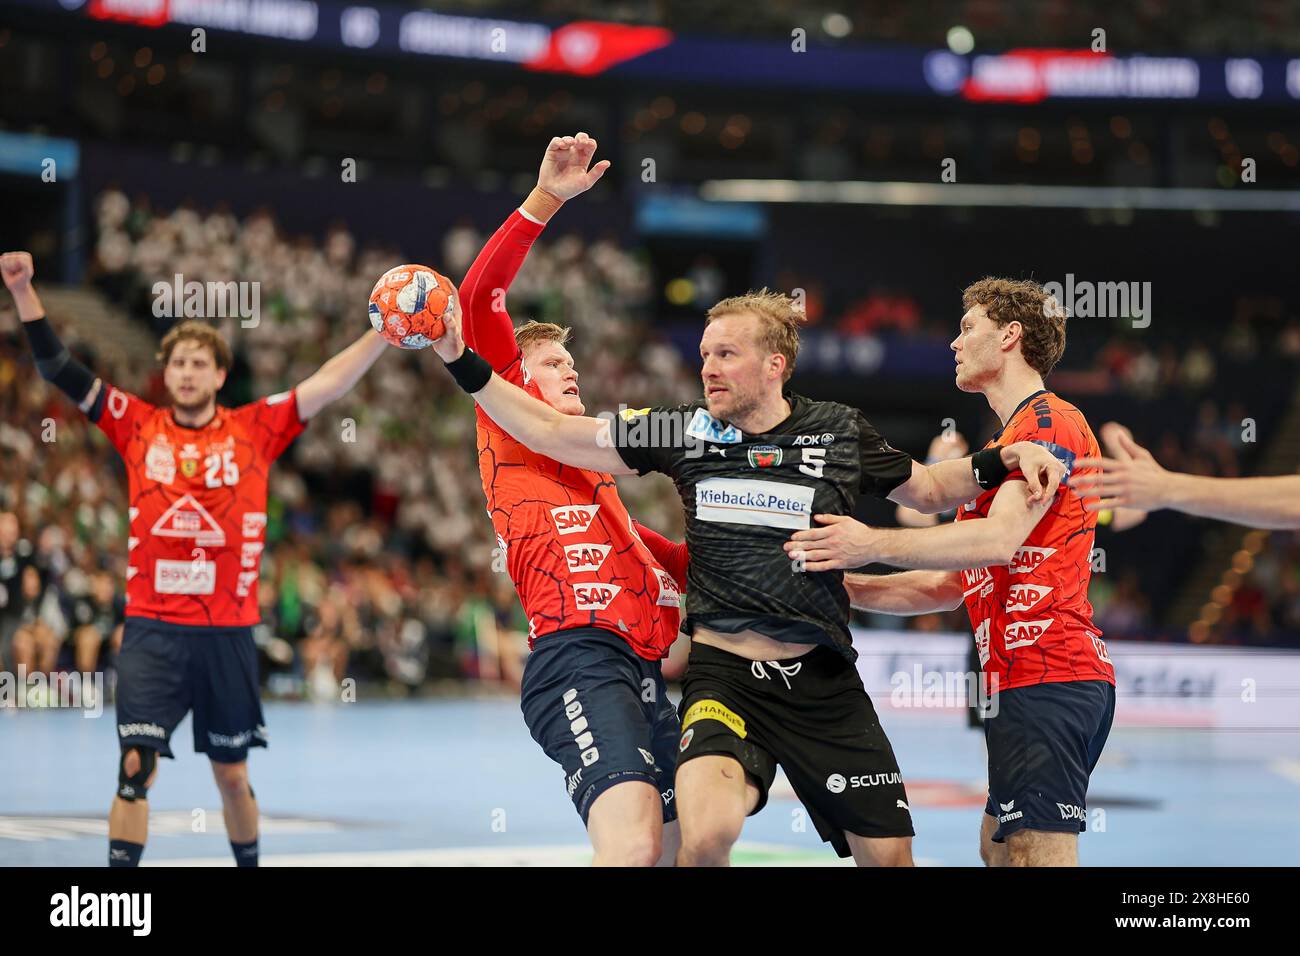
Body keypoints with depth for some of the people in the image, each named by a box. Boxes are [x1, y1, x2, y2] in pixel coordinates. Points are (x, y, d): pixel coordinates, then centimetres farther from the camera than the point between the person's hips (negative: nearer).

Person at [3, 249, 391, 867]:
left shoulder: (255, 430, 3)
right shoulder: (137, 426, 4)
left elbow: (327, 385, -2)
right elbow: (59, 370, 2)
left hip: (228, 632, 1)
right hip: (152, 630, -1)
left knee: (232, 775, 12)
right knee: (136, 767, -10)